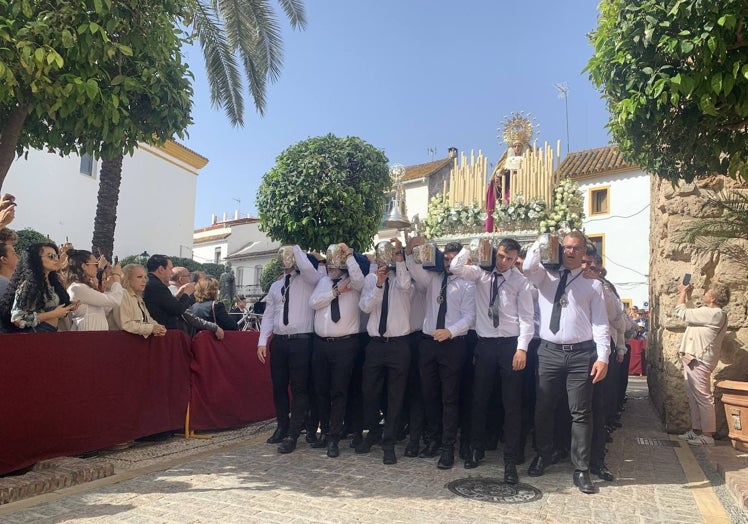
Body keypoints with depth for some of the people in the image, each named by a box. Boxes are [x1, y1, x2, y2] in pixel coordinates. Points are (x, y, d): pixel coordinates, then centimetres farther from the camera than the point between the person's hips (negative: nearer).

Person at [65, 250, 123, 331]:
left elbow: (106, 309, 17)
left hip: (96, 330, 9)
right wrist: (117, 276, -4)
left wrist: (110, 285, 13)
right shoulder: (77, 288, -14)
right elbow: (114, 300, -19)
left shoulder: (86, 286, 15)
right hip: (86, 330, -9)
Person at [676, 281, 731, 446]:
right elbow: (691, 312, 33)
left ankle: (707, 435, 2)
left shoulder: (714, 313, -17)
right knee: (693, 397, 13)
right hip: (692, 360, 10)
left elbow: (681, 312, -15)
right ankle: (696, 430, 20)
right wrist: (688, 295, 24)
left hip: (698, 362, -10)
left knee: (703, 398, -4)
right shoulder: (709, 313, 14)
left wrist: (683, 292, 0)